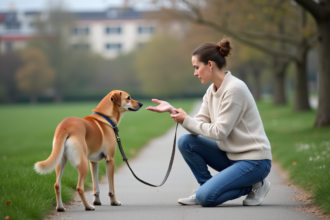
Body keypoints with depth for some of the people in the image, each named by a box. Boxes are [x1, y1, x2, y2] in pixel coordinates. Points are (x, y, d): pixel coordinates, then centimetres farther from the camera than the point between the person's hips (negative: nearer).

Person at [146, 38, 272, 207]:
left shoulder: (234, 89, -20)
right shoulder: (212, 91, 8)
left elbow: (220, 132, -21)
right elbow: (200, 125, 0)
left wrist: (186, 121, -13)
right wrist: (172, 110, -9)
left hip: (254, 160, -8)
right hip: (230, 155, 8)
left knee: (206, 197, -21)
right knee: (185, 142, -5)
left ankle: (254, 186, 1)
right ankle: (206, 185, 8)